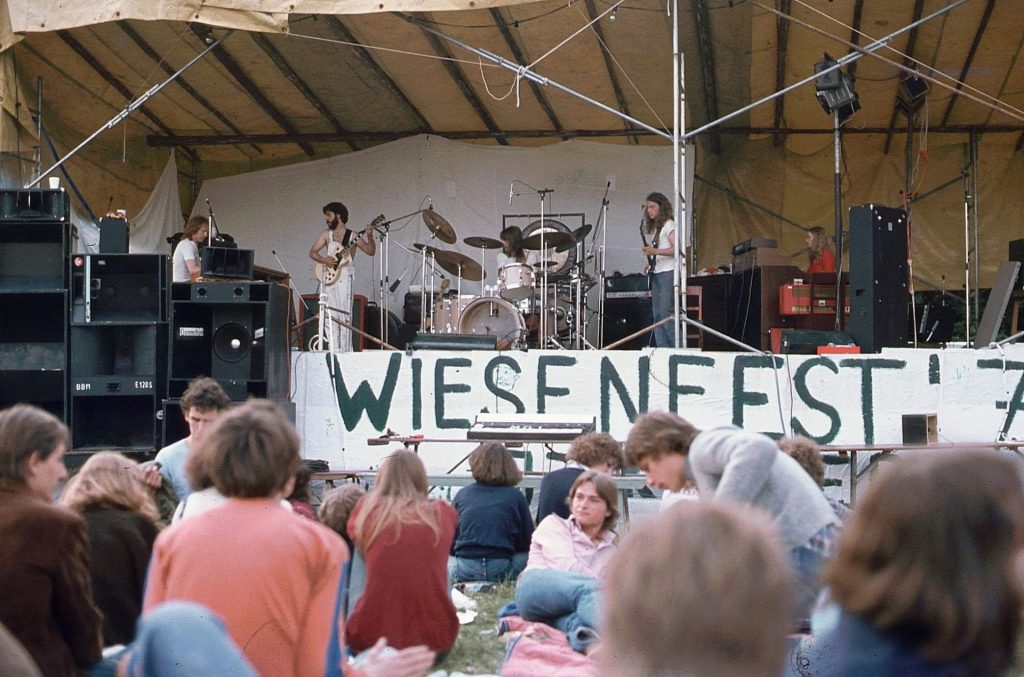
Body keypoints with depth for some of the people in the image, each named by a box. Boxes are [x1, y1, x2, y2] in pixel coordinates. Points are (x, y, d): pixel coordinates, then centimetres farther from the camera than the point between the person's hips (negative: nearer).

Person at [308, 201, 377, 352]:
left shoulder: (352, 235, 2)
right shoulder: (326, 234, 14)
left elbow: (371, 251, -2)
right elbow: (312, 252, 10)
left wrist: (369, 237, -20)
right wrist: (323, 259, -10)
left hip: (344, 277, -4)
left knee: (344, 314, -9)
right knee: (329, 316, 1)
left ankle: (345, 350, -9)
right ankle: (333, 351, 3)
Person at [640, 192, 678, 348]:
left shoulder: (669, 225, -5)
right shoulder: (652, 228, 19)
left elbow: (676, 249, -15)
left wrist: (655, 251, -24)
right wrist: (650, 263, 6)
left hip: (668, 272, -8)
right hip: (656, 273, 8)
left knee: (666, 312, -15)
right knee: (657, 314, 3)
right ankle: (662, 347, 2)